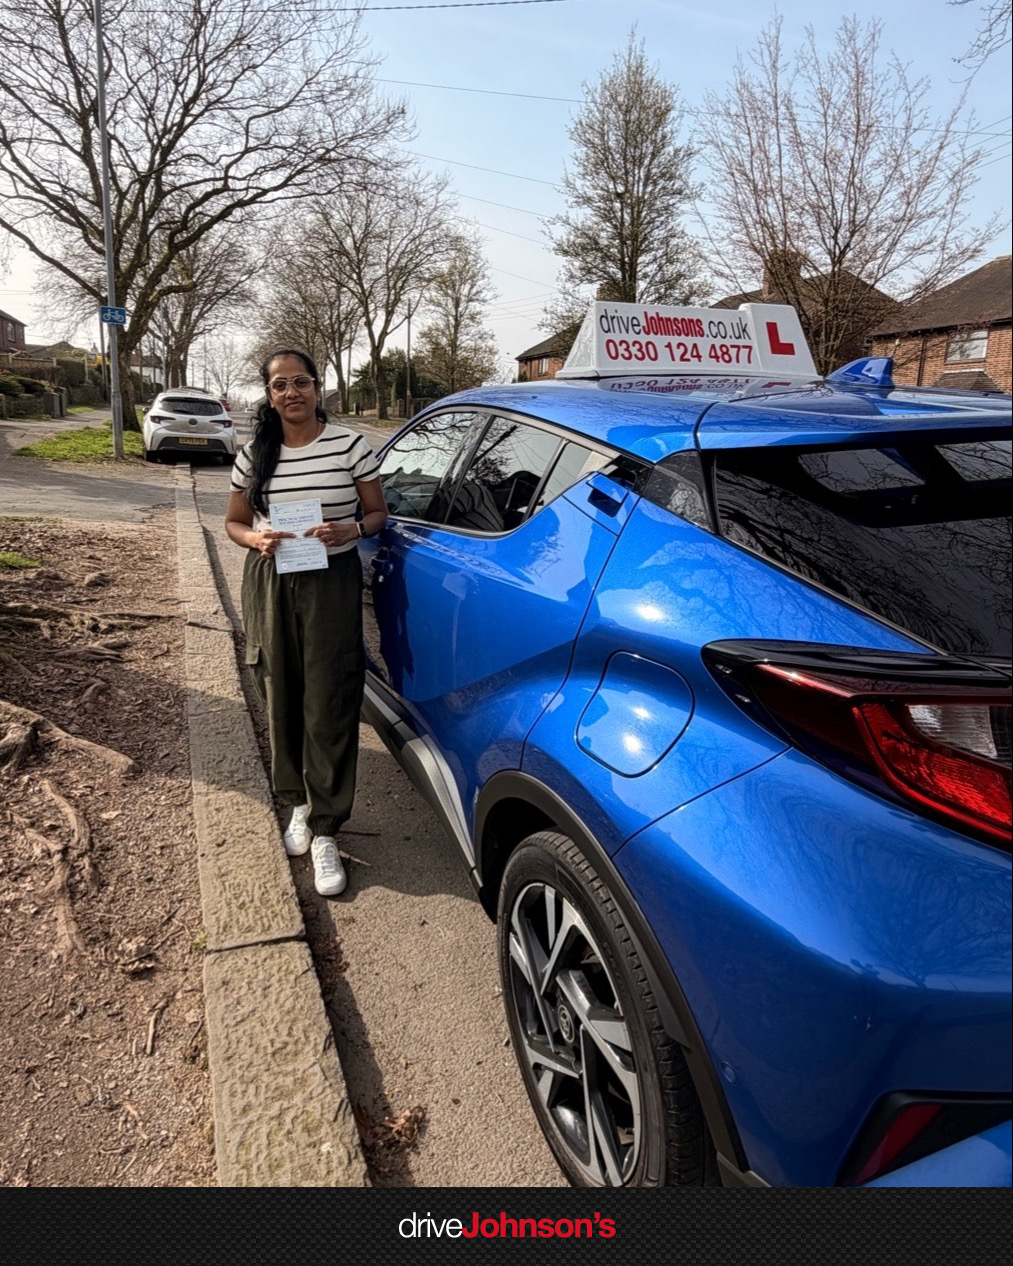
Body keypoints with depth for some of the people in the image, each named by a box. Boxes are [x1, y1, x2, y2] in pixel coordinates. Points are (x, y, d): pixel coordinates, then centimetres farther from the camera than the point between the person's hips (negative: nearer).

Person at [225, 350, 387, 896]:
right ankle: (298, 803, 31)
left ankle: (325, 834, 3)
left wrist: (349, 530, -17)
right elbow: (233, 523, 12)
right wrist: (256, 538, -11)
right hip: (269, 585, 3)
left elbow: (377, 512, 4)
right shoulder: (253, 454, 5)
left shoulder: (349, 445, -3)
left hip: (331, 585, -3)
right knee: (281, 701, 10)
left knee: (329, 708, -4)